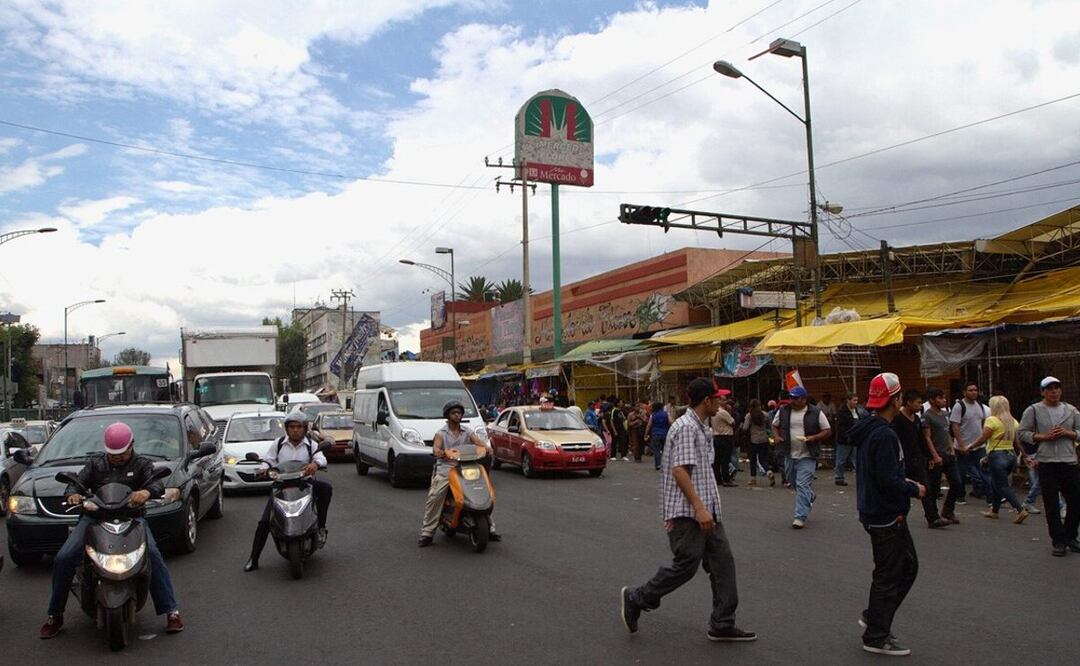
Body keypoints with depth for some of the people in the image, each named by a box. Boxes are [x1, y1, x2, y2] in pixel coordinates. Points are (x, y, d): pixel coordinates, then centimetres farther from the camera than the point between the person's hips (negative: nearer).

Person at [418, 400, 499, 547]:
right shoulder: (441, 433, 7)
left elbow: (479, 441, -2)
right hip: (445, 468, -2)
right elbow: (436, 447, -12)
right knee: (434, 497, -22)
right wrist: (439, 452, -36)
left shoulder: (468, 431, 14)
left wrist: (486, 448, -25)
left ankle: (490, 529, 1)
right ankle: (427, 533, -16)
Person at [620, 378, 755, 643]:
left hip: (705, 510, 10)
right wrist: (699, 507, -25)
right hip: (687, 511, -10)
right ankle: (635, 599, 11)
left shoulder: (702, 427, 17)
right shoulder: (686, 427, -15)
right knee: (686, 564, -6)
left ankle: (723, 625, 15)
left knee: (723, 562, 7)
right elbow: (679, 470, -23)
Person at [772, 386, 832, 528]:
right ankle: (810, 496, 48)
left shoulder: (815, 413, -4)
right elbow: (775, 425, 19)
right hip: (790, 455, 5)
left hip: (807, 456, -5)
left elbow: (828, 431, -1)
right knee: (793, 481, 18)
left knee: (803, 485, -10)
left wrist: (813, 438, -16)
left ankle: (800, 517, -8)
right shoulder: (783, 411, 5)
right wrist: (776, 436, -2)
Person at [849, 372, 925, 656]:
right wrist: (914, 489, -10)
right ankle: (876, 637, 14)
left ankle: (874, 616, 26)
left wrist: (904, 482, 12)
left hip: (875, 512, 10)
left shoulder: (867, 430, 9)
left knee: (908, 565, 19)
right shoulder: (884, 435, -23)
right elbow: (888, 481, -26)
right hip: (887, 516, -10)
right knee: (889, 575, 2)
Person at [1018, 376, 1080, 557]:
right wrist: (1044, 436, -12)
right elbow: (1023, 433, -1)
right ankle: (1059, 541, 9)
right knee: (1051, 505, 0)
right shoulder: (1033, 410, 2)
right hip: (1046, 462, -3)